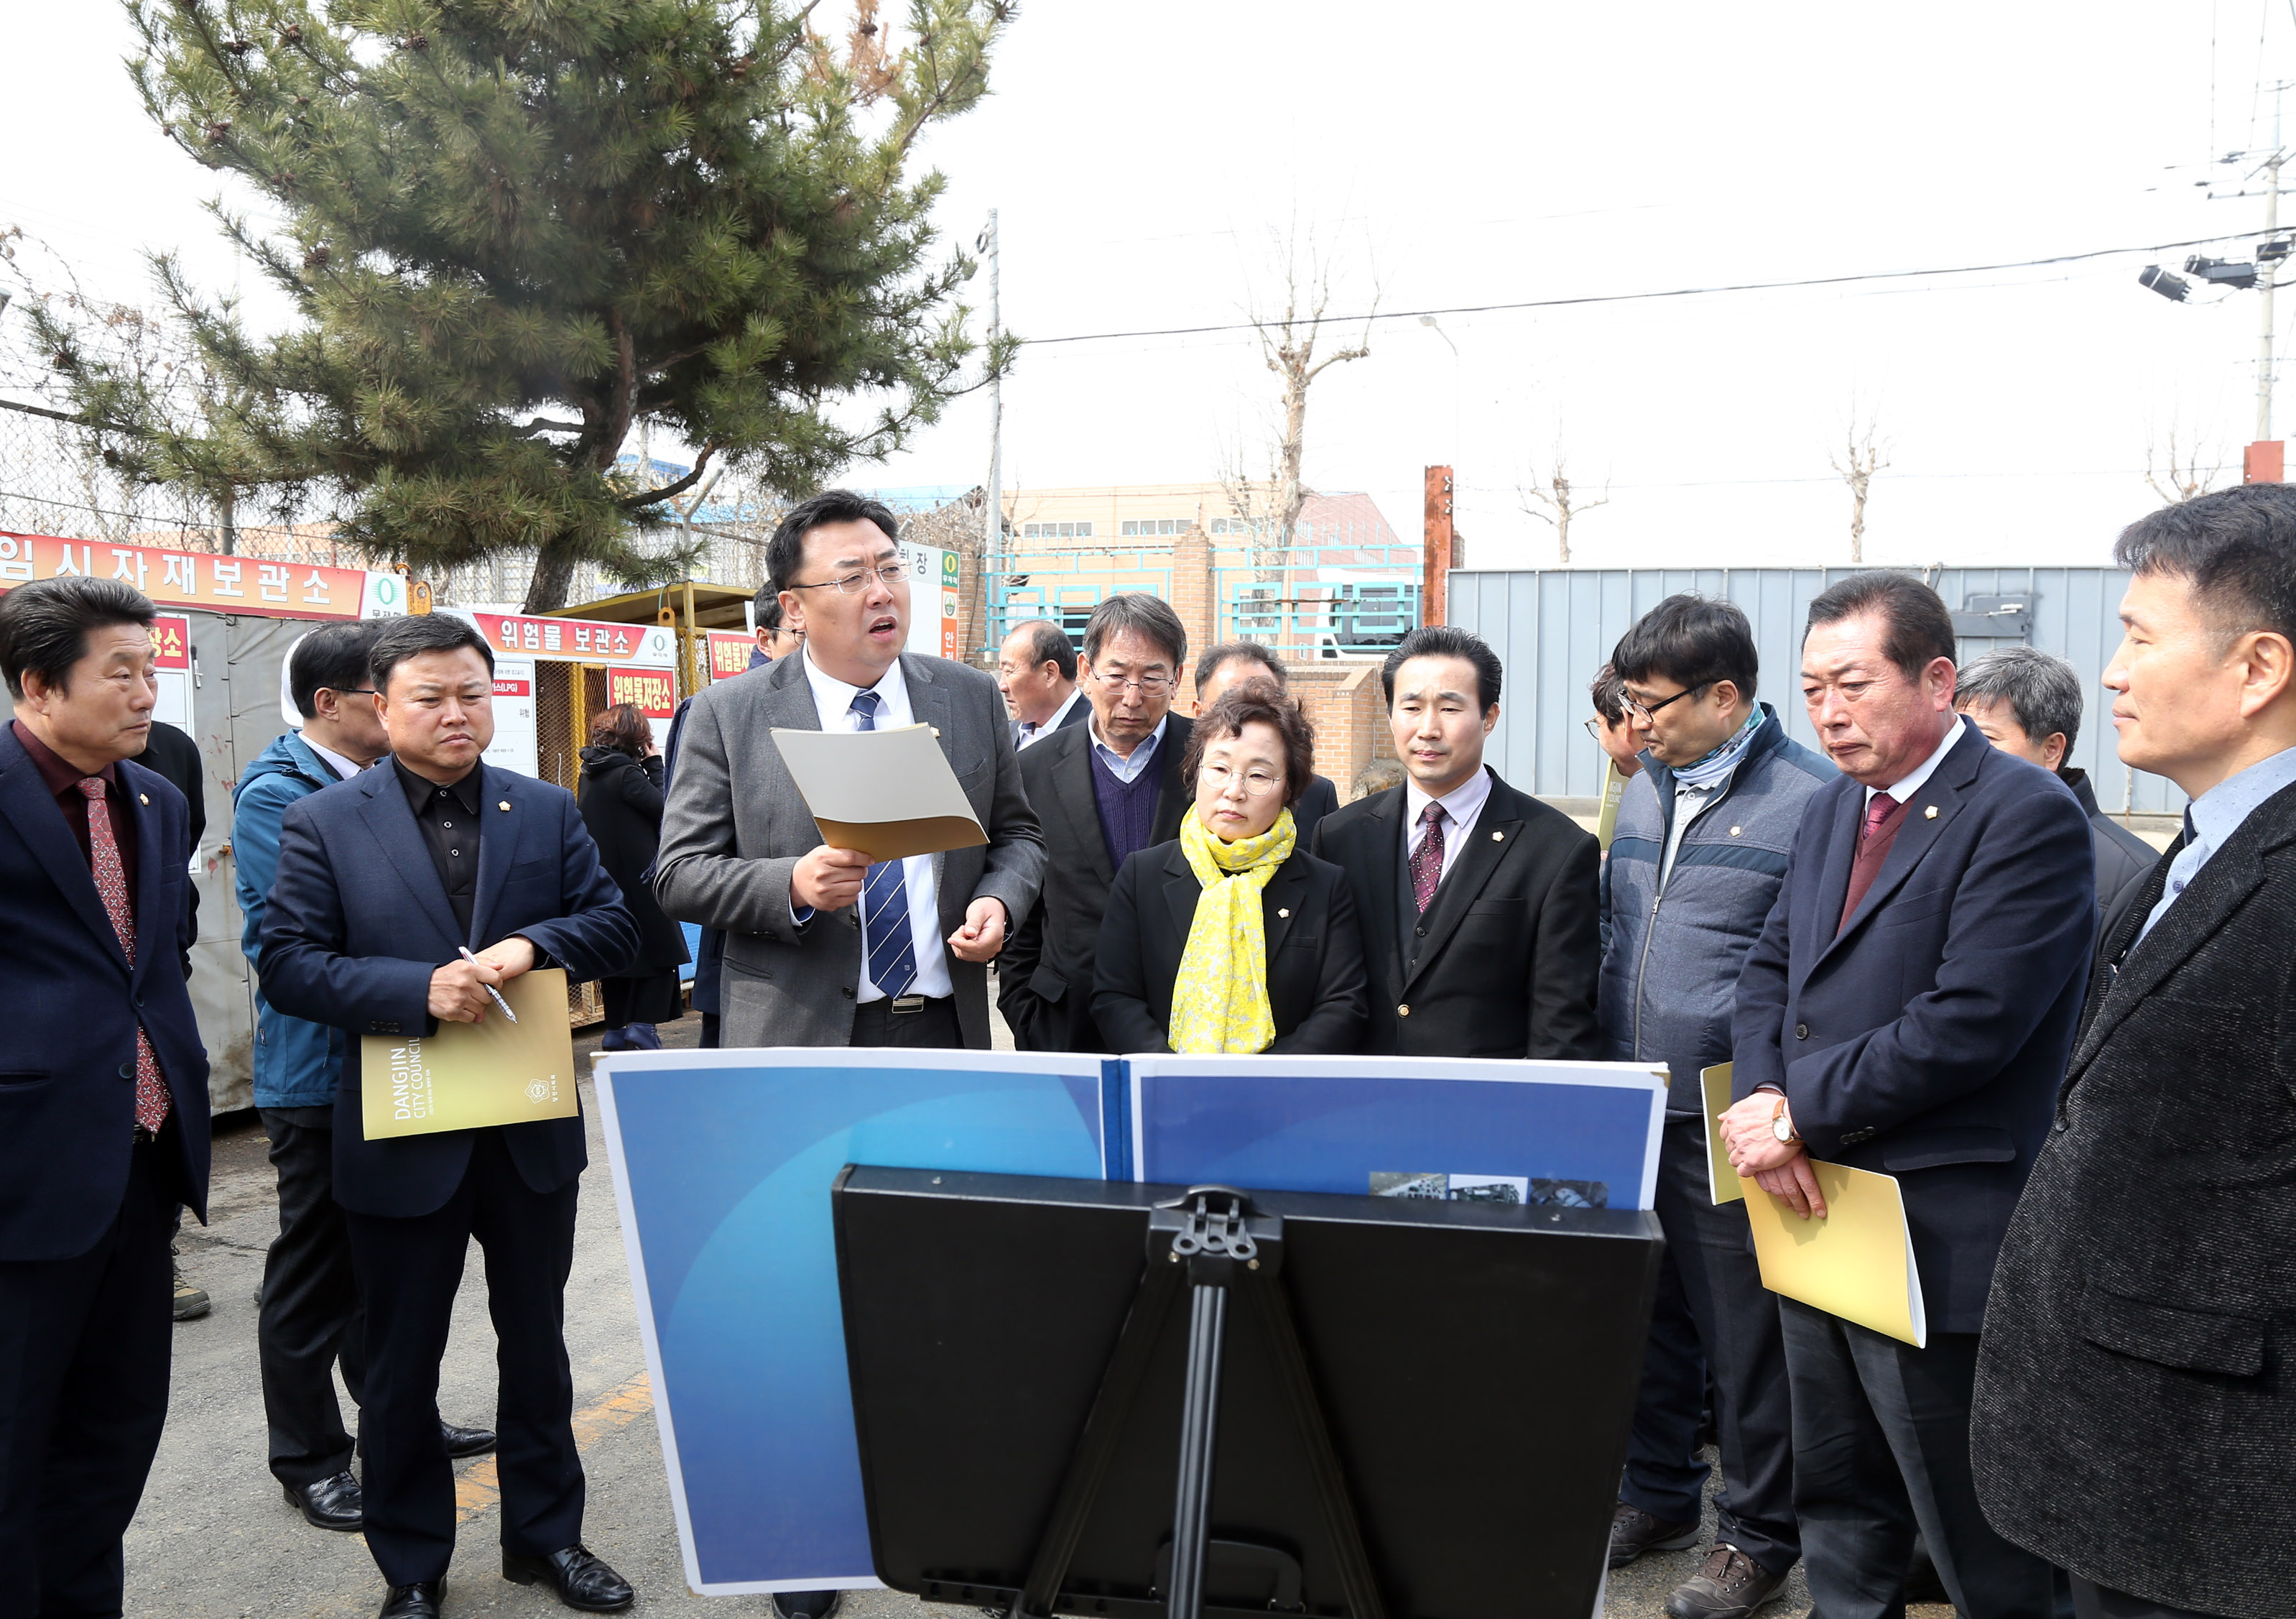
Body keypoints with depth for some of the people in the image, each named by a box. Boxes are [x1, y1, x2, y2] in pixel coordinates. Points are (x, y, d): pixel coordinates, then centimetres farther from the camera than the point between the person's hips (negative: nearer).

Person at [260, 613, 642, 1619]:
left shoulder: (546, 810, 4)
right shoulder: (324, 824, -3)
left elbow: (615, 927, 2)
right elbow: (287, 964, -9)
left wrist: (533, 947, -18)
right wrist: (420, 990, -22)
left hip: (531, 1131, 3)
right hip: (403, 1139, -2)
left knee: (537, 1344, 17)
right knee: (402, 1365, 12)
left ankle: (545, 1535, 35)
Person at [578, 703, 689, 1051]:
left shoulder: (590, 772, 10)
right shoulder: (626, 773, -16)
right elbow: (664, 807, -13)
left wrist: (647, 764, 8)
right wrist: (654, 763, -6)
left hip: (603, 879, 9)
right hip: (637, 880, -9)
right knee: (659, 955, -1)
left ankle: (616, 1034, 16)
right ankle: (642, 1030, -7)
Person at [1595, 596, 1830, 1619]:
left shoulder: (1813, 799, -12)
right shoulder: (1643, 794, 10)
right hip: (1632, 1114, 7)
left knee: (1745, 1339, 7)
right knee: (1648, 1317, 17)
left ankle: (1758, 1536, 25)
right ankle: (1657, 1497, 35)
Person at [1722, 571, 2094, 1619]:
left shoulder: (2027, 815, -14)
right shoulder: (1833, 807, 12)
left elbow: (1966, 1022, -22)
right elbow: (1771, 967, 12)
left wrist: (1802, 1111, -15)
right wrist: (1763, 1098, -6)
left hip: (1937, 1235, -7)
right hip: (1816, 1210, 8)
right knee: (1840, 1505, 21)